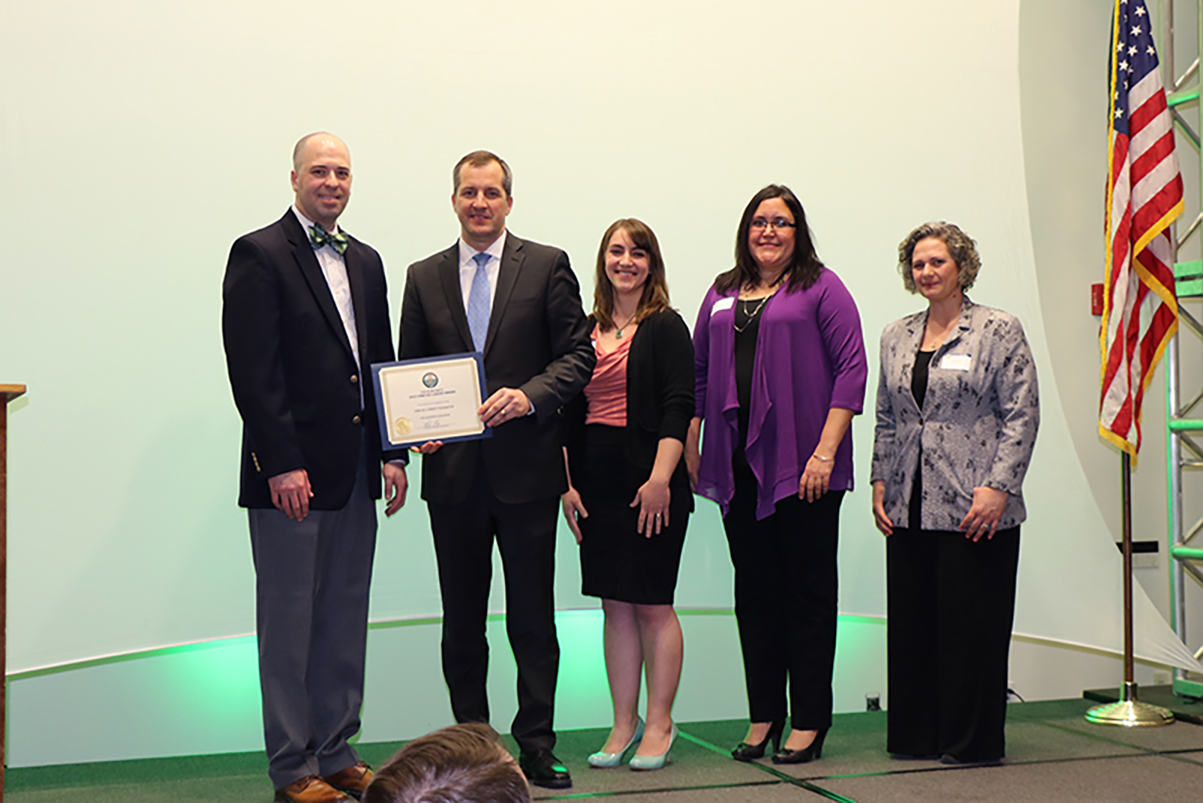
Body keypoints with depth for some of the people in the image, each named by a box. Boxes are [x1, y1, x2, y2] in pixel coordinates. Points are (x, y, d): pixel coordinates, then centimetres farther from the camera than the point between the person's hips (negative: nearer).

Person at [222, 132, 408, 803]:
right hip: (291, 473, -7)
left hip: (356, 471, 7)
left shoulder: (366, 261, 16)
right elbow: (253, 370, -12)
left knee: (346, 617, 12)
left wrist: (392, 452, 8)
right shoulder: (260, 255, -5)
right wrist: (282, 464, -18)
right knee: (290, 620, 2)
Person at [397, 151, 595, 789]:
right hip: (453, 470, 3)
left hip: (525, 466, -2)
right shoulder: (424, 277, 11)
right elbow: (408, 370, 13)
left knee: (533, 618, 3)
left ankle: (536, 747, 14)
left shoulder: (547, 266, 3)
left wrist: (529, 395, -17)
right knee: (462, 620, 9)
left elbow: (577, 354, -1)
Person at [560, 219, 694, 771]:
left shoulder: (665, 327, -2)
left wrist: (659, 479, -18)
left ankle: (659, 724, 11)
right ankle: (624, 723, 17)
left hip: (650, 483, -5)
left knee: (652, 604, 0)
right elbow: (571, 413, 14)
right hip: (596, 484, 5)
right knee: (615, 606, 9)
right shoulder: (586, 331, 13)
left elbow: (678, 408, -10)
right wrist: (566, 483, 7)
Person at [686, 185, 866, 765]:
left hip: (801, 466, -4)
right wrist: (690, 449, 10)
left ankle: (808, 722, 11)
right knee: (754, 591, 9)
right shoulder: (722, 294, 15)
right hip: (738, 465, 5)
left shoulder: (820, 287, 1)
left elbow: (852, 368, -6)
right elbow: (699, 373, 17)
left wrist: (826, 451, -14)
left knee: (807, 591, 2)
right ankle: (763, 717, 19)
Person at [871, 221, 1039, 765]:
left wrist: (998, 487, -14)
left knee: (972, 621, 0)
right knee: (911, 622, 7)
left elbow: (1022, 415, -6)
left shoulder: (998, 331, -1)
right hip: (909, 510, 5)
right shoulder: (895, 337, 14)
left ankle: (972, 740, 13)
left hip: (974, 509, -5)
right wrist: (880, 481, 10)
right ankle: (916, 735, 19)